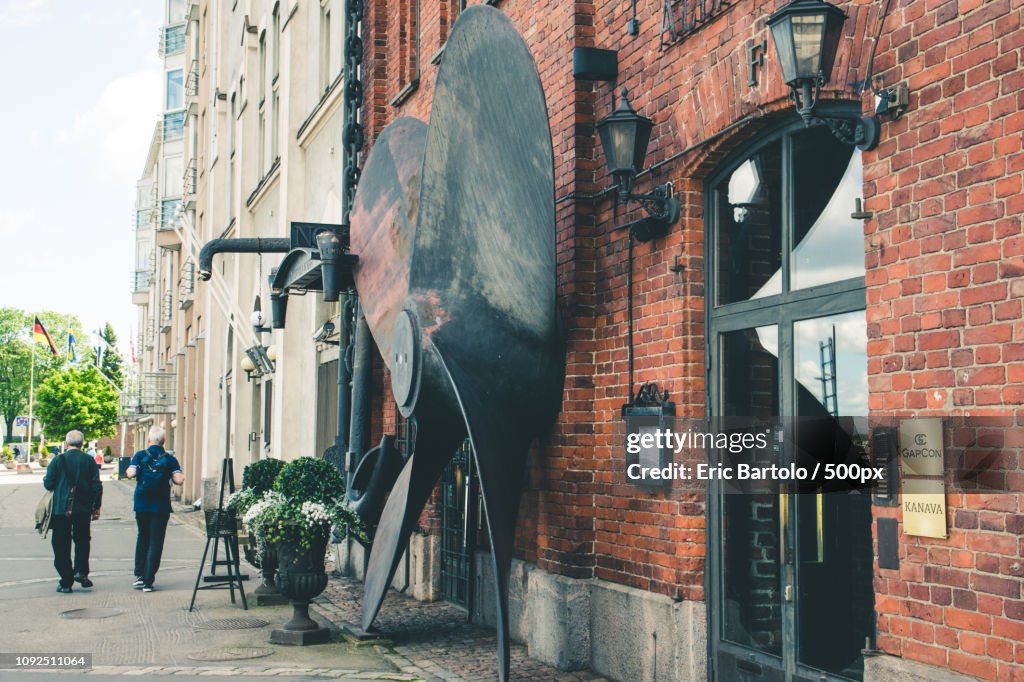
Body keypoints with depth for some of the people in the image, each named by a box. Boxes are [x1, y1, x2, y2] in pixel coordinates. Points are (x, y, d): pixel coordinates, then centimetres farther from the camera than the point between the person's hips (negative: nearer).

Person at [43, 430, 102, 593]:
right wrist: (96, 507, 9)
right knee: (82, 540, 19)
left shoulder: (58, 460, -7)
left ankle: (66, 582, 6)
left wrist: (45, 479, 18)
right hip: (83, 509, 2)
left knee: (61, 545, 6)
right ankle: (81, 571, 1)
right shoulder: (89, 461, -1)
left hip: (61, 509, -2)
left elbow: (48, 484, -5)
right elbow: (97, 486, -1)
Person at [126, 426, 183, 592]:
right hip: (161, 506, -1)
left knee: (143, 537, 19)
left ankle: (139, 575, 14)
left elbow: (131, 474, -12)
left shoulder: (140, 455, -1)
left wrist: (129, 468, 10)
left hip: (142, 504, 1)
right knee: (155, 541, 2)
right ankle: (148, 581, -2)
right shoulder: (169, 458, -1)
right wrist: (175, 475, 13)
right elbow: (178, 480, -10)